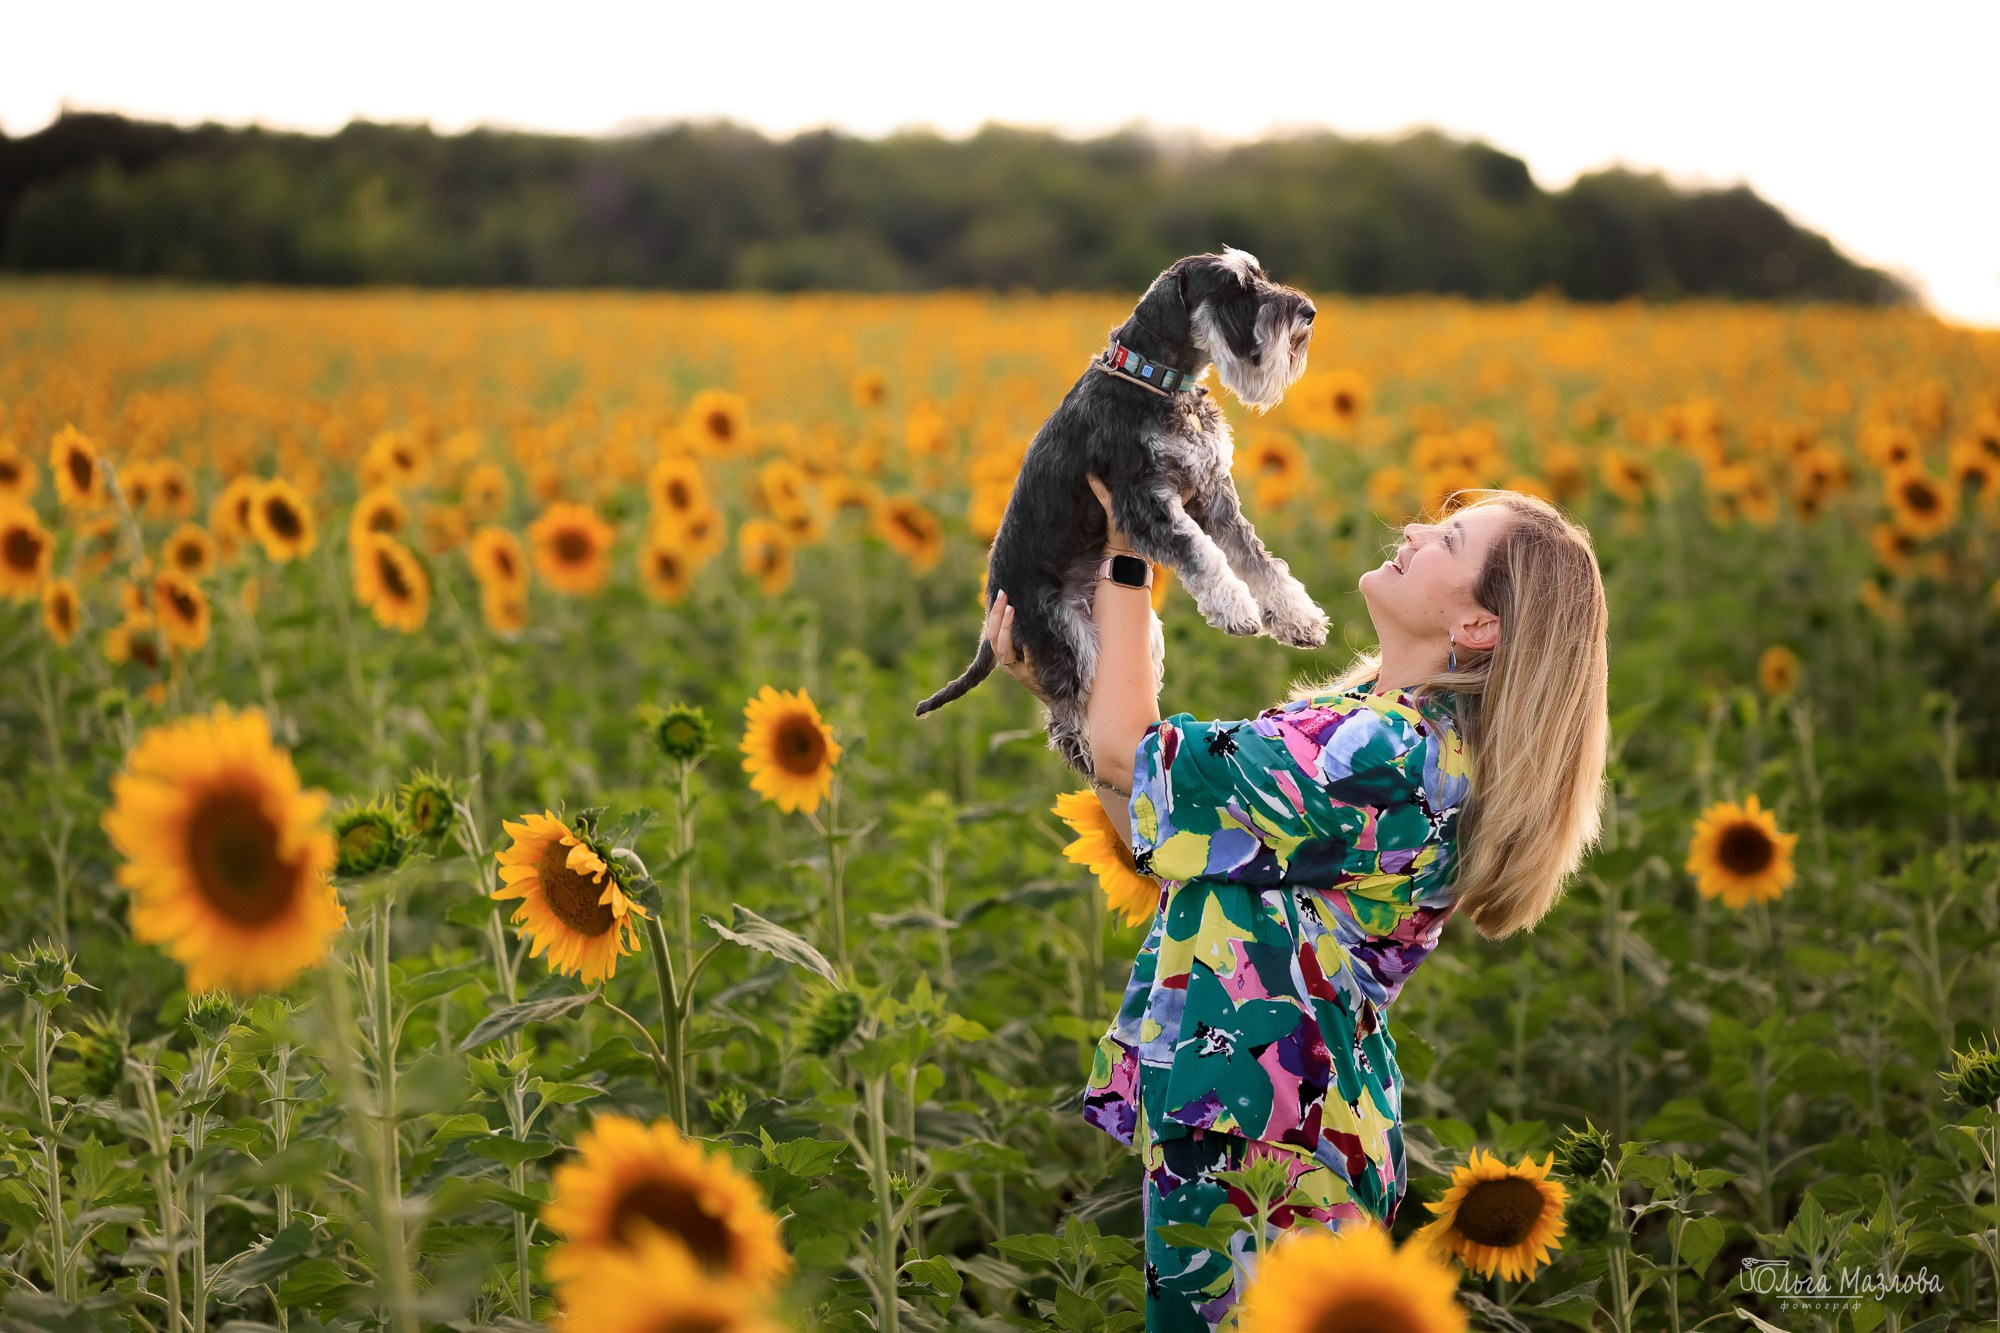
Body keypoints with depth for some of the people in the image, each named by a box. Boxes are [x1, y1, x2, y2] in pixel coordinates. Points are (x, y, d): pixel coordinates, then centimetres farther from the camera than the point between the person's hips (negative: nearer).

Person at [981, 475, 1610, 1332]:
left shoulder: (1391, 758, -24)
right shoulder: (1373, 723, 7)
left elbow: (1126, 752, -16)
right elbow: (1150, 836, 11)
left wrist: (1123, 556, -5)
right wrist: (1054, 684, 9)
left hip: (1253, 1144, -9)